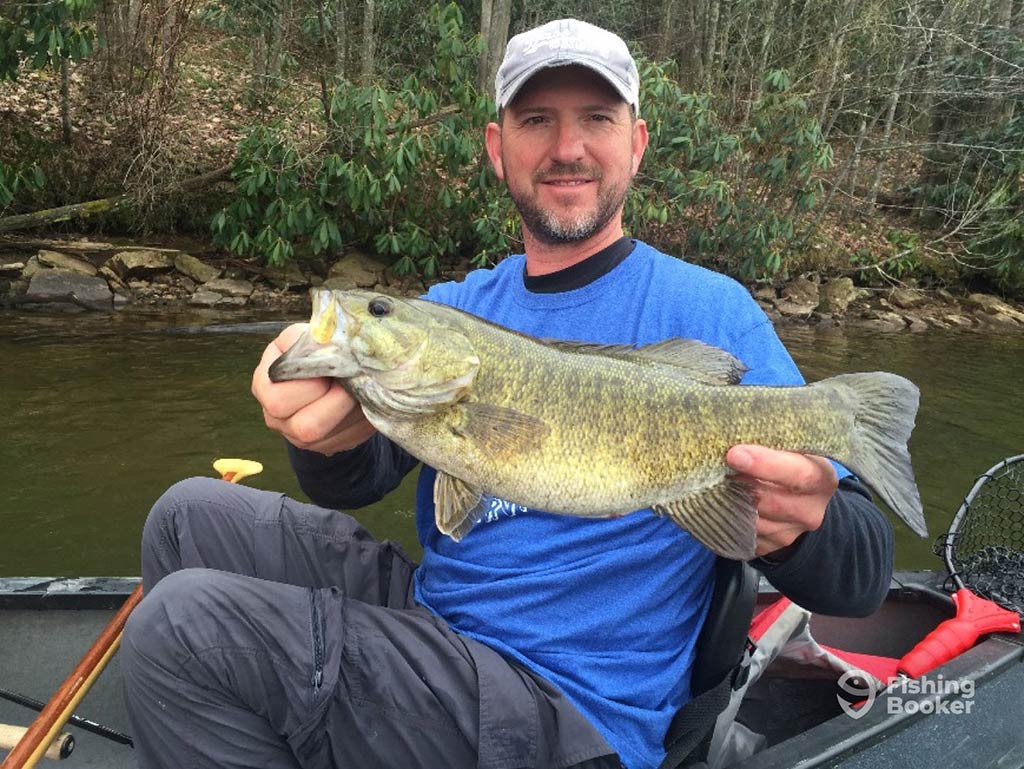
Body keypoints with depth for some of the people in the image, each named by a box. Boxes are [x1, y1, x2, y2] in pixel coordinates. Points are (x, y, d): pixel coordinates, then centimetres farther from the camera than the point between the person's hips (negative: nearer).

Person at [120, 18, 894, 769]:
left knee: (183, 626, -17)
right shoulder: (454, 307, 6)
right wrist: (334, 434, -31)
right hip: (431, 609, 6)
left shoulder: (707, 312, -10)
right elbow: (356, 484, -7)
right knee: (195, 515, 5)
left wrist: (801, 525, -36)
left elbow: (863, 575, -12)